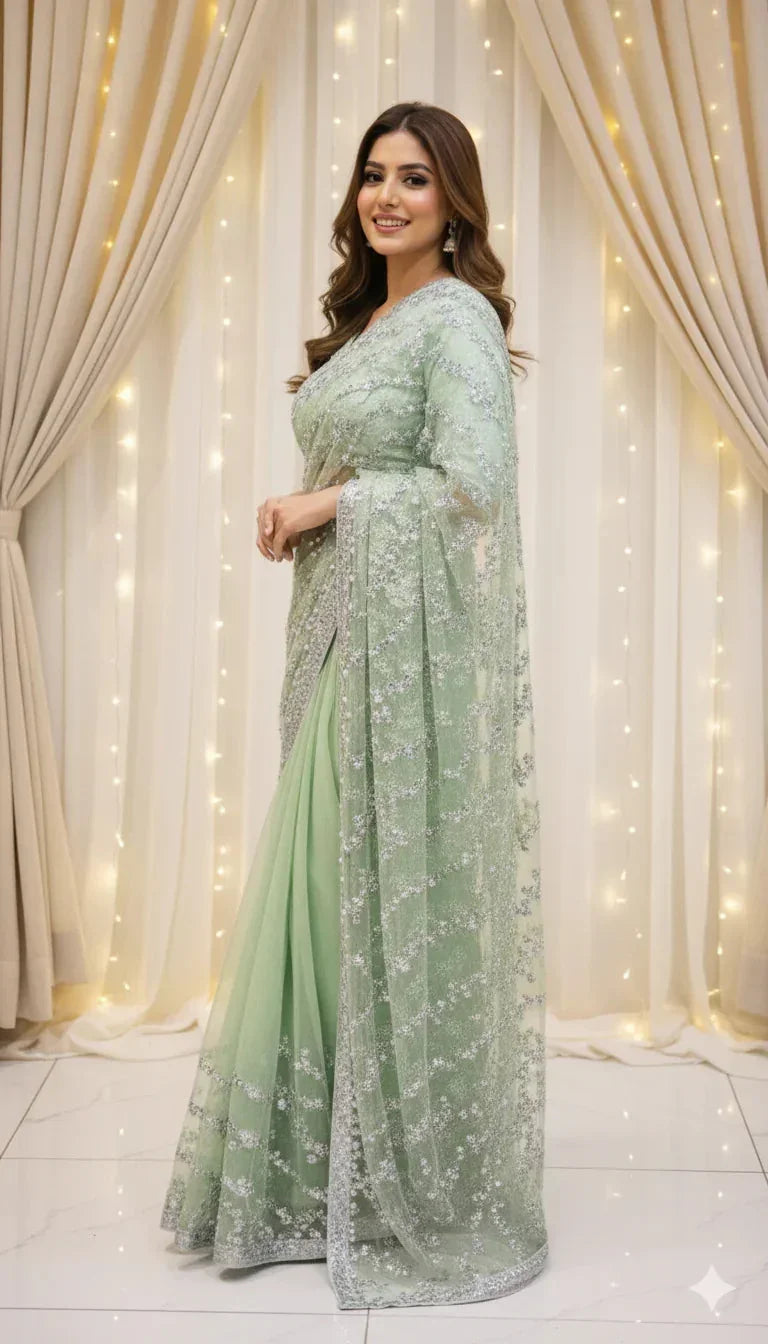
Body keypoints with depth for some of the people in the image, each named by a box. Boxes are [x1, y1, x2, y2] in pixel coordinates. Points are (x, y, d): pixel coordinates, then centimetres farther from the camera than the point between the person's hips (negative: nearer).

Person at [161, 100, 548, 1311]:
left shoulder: (457, 316, -7)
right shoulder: (363, 318, 19)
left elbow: (472, 483, -19)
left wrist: (326, 503, -11)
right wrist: (305, 514, 9)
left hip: (417, 639, -8)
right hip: (340, 632, 8)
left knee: (404, 889, -2)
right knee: (327, 883, 10)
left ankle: (435, 1196, 16)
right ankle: (320, 1172, 25)